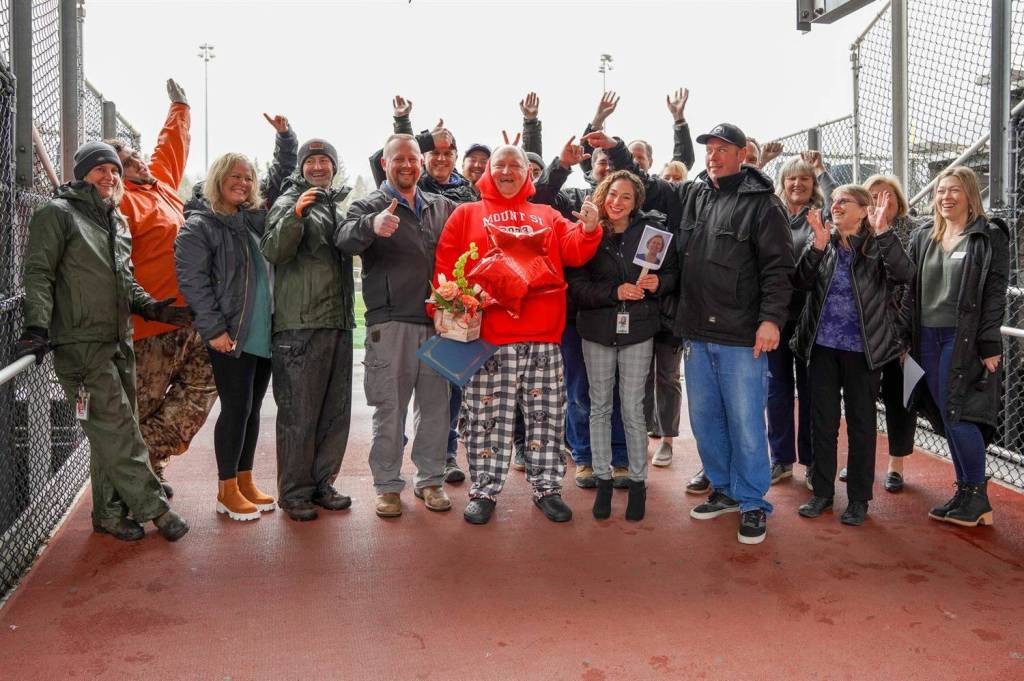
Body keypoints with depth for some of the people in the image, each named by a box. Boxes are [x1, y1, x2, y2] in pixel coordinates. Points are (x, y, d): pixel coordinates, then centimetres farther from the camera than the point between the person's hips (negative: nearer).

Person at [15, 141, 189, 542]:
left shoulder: (118, 221, 19)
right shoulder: (58, 214, -2)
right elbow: (39, 273, -9)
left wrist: (150, 307, 8)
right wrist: (37, 327, -21)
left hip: (119, 342, 8)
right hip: (81, 345, -7)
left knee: (112, 431, 10)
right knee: (117, 428, -8)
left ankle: (109, 513, 20)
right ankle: (152, 507, 0)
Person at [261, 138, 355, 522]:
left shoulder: (339, 207, 19)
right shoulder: (289, 203, -1)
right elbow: (272, 251, -17)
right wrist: (294, 215, -30)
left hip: (339, 324, 7)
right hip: (299, 324, -7)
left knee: (336, 411, 11)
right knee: (299, 413, -3)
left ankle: (322, 484, 24)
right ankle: (294, 493, 8)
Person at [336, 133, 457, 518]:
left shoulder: (442, 207, 14)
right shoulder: (371, 206, 0)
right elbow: (344, 238, -20)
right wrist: (372, 225, -42)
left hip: (438, 320, 4)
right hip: (390, 323, -4)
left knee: (435, 403, 9)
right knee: (389, 406, 1)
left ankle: (430, 479, 23)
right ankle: (387, 485, 14)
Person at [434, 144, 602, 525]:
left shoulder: (548, 216, 19)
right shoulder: (467, 215, 11)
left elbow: (574, 251, 6)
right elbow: (446, 268, 3)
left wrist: (588, 229, -15)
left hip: (544, 339, 3)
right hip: (487, 338, -2)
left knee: (546, 416, 9)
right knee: (486, 419, 3)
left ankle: (546, 487, 22)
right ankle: (484, 491, 17)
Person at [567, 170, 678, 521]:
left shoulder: (651, 229, -2)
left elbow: (672, 273, 6)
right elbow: (576, 285, -8)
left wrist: (658, 283, -16)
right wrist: (615, 292, -20)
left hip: (638, 329, -1)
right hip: (597, 329, 1)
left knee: (633, 408, 2)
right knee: (600, 406, 9)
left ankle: (638, 482, 17)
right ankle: (603, 479, 22)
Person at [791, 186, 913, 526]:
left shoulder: (877, 246, -2)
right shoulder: (821, 243, 5)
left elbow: (904, 274, -20)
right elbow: (802, 282, -10)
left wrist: (883, 233, -29)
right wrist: (818, 245, -23)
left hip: (863, 348, -2)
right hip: (823, 346, 3)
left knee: (861, 424, 7)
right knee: (822, 421, 10)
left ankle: (858, 498, 20)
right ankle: (822, 491, 23)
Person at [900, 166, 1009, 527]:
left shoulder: (989, 237, -2)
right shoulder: (922, 237, 13)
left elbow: (995, 295, -7)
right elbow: (910, 291, 13)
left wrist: (989, 346, -12)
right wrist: (904, 338, 7)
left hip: (964, 339, -5)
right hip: (927, 338, 5)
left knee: (957, 415, -8)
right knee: (946, 418, 7)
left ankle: (977, 499, 7)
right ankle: (965, 495, 17)